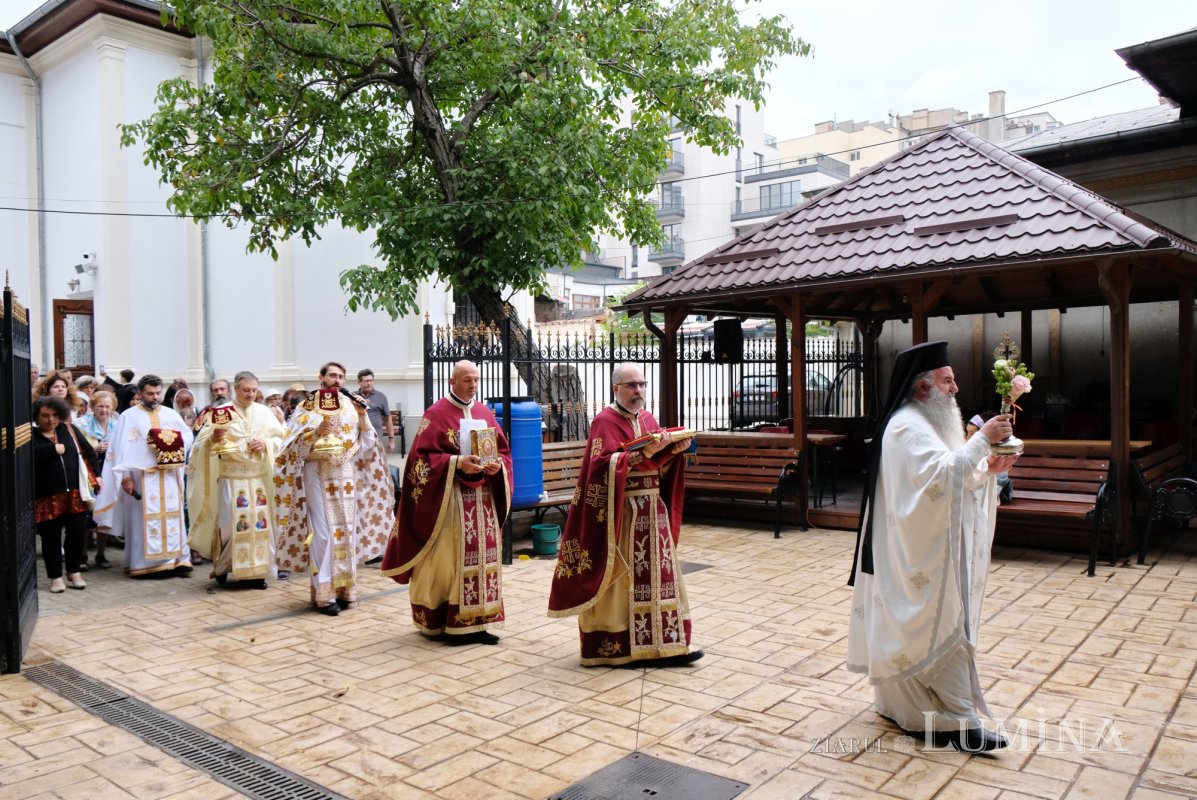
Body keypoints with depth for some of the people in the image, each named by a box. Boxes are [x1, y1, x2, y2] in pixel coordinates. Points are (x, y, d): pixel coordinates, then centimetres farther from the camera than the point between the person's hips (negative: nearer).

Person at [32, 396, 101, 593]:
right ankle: (56, 577, 19)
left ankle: (74, 573, 23)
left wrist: (95, 474, 8)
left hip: (76, 492, 3)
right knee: (51, 537, 6)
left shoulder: (69, 430, 8)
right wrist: (53, 448, -17)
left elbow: (88, 451, 14)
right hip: (47, 496, -3)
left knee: (78, 533, 5)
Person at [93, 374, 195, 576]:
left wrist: (175, 442, -9)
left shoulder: (172, 414, 14)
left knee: (173, 516, 1)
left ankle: (177, 559, 3)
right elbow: (122, 448, -4)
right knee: (145, 518, -2)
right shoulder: (128, 416, 2)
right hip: (142, 475, -3)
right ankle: (146, 562, 3)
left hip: (170, 475, 3)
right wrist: (125, 476, -12)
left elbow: (188, 436, 13)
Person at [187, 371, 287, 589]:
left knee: (260, 522, 2)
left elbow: (282, 438, 9)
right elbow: (201, 444, -4)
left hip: (259, 477, 3)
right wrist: (213, 439, -25)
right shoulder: (221, 411, 0)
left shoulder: (264, 412, 8)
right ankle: (222, 565, 19)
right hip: (231, 477, -3)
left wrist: (266, 444, -10)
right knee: (229, 523, -4)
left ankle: (255, 570, 11)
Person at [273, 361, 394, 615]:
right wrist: (318, 431, -19)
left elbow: (366, 443, 8)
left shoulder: (352, 405, 9)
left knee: (347, 529, 5)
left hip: (347, 474, 4)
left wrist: (363, 418, -6)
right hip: (318, 473, -4)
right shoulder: (308, 406, 0)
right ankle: (324, 593, -2)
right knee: (323, 532, -7)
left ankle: (343, 587, 15)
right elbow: (295, 443, -5)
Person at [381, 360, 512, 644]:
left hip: (483, 498, 6)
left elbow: (504, 450, 12)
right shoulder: (436, 414, -5)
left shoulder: (485, 414, 12)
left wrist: (498, 465, -10)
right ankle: (450, 624, 6)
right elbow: (423, 456, -12)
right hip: (449, 499, -6)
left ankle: (477, 622, 13)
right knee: (450, 558, -3)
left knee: (483, 556, 6)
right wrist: (458, 463, -22)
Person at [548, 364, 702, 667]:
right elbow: (606, 465, -23)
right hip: (621, 513, -7)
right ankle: (613, 646, 11)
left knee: (656, 576, 9)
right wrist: (644, 453, -30)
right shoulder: (604, 421, -9)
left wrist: (674, 450, -4)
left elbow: (659, 466, 15)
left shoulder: (647, 419, 13)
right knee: (619, 578, -1)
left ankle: (664, 644, 15)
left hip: (651, 509, 8)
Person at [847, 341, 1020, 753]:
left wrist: (986, 468, 3)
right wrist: (982, 439, -27)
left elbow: (947, 478, 18)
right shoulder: (908, 427, -18)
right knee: (940, 628, -5)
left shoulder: (923, 422, 15)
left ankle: (899, 702, 26)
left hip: (927, 548, 11)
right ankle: (958, 722, 2)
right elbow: (940, 475, -30)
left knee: (916, 626, 16)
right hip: (920, 552, -11)